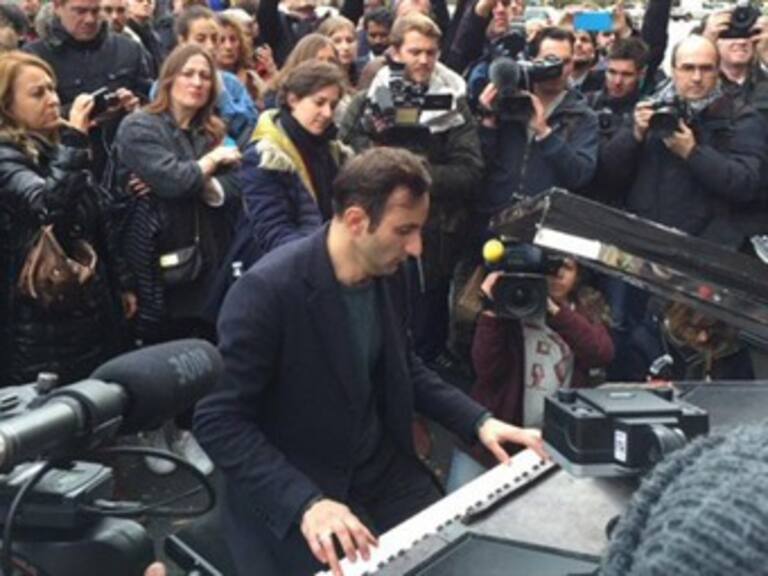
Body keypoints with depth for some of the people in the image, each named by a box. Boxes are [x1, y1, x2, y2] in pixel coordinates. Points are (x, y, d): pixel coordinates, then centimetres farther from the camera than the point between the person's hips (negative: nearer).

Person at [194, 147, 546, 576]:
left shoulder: (389, 274, -2)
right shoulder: (268, 291, -24)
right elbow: (219, 420, -22)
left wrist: (479, 421, 1)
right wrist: (306, 502, -32)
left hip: (384, 473, 6)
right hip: (290, 499, -6)